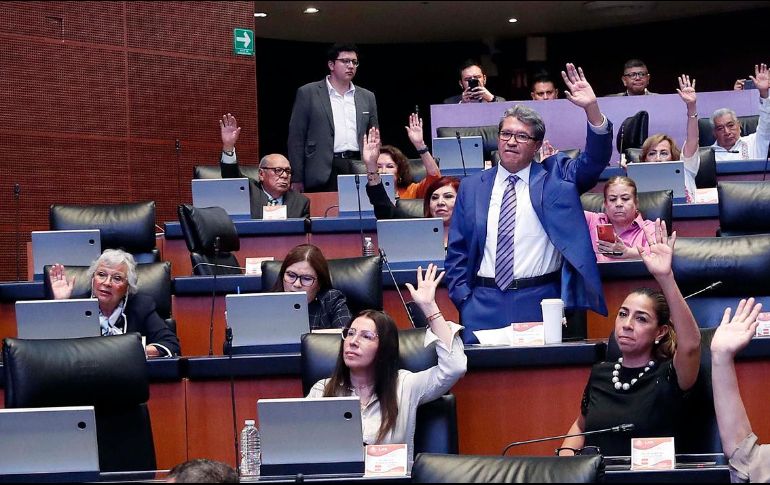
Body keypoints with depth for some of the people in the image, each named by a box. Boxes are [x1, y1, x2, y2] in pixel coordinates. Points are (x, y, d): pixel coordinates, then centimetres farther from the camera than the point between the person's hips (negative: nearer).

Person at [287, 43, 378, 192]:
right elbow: (296, 138, 2)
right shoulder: (307, 93, 5)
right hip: (323, 174, -3)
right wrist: (296, 180, -4)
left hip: (359, 172, 3)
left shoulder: (367, 97, 17)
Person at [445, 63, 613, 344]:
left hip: (540, 302, -1)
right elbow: (457, 252, 11)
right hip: (485, 304, 1)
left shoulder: (555, 177, 7)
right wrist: (463, 299, -1)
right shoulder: (472, 187, 11)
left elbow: (595, 160, -7)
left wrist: (592, 109, -20)